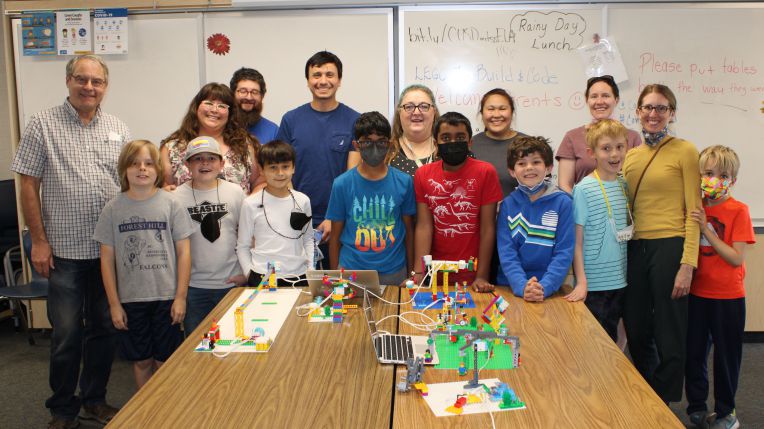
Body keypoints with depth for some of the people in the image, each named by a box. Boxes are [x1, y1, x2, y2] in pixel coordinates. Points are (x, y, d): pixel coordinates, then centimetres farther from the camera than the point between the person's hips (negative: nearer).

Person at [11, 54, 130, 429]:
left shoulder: (118, 130, 7)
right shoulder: (43, 125, -2)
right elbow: (29, 186, -3)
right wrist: (39, 241, -7)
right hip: (65, 250, -3)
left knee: (104, 328, 12)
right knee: (66, 332, 4)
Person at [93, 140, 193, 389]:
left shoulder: (170, 204, -3)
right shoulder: (114, 208, 0)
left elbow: (183, 251, -2)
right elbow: (107, 258, 2)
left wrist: (181, 296, -5)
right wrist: (114, 303, 0)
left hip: (166, 296, -1)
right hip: (130, 298, 1)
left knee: (164, 361, 8)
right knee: (141, 361, 12)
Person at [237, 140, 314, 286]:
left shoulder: (303, 201, 4)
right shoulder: (251, 204, -3)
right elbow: (243, 246, 2)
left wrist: (311, 270, 3)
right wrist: (250, 274, -7)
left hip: (299, 276, 2)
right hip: (262, 278, -2)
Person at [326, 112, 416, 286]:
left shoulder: (404, 182, -2)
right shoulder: (342, 184, -4)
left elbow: (409, 230, 4)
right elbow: (335, 236, 1)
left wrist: (411, 274, 5)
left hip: (394, 273, 1)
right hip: (351, 271, -1)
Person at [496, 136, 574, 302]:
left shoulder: (563, 203, 1)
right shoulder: (507, 205, 4)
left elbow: (564, 253, -3)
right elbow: (506, 252, -2)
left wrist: (544, 287, -16)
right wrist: (522, 286, -17)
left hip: (550, 290, -1)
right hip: (512, 287, 1)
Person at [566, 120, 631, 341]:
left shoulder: (625, 185, 7)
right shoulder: (584, 189, -11)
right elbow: (576, 241, -11)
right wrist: (581, 282, -16)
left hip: (619, 280, 6)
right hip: (593, 282, -5)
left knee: (611, 339, 15)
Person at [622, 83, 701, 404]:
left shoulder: (684, 151, -2)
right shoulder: (630, 155, 13)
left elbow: (694, 212, -7)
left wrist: (687, 265, -14)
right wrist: (621, 254, 8)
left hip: (669, 247, -5)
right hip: (635, 249, 5)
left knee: (668, 337, 3)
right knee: (636, 332, 13)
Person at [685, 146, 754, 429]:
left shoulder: (738, 211, -11)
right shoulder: (695, 209, 3)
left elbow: (736, 258, -18)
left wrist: (706, 229, -22)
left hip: (728, 297, -4)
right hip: (696, 294, 4)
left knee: (726, 356, 9)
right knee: (694, 353, 12)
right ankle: (696, 406, 29)